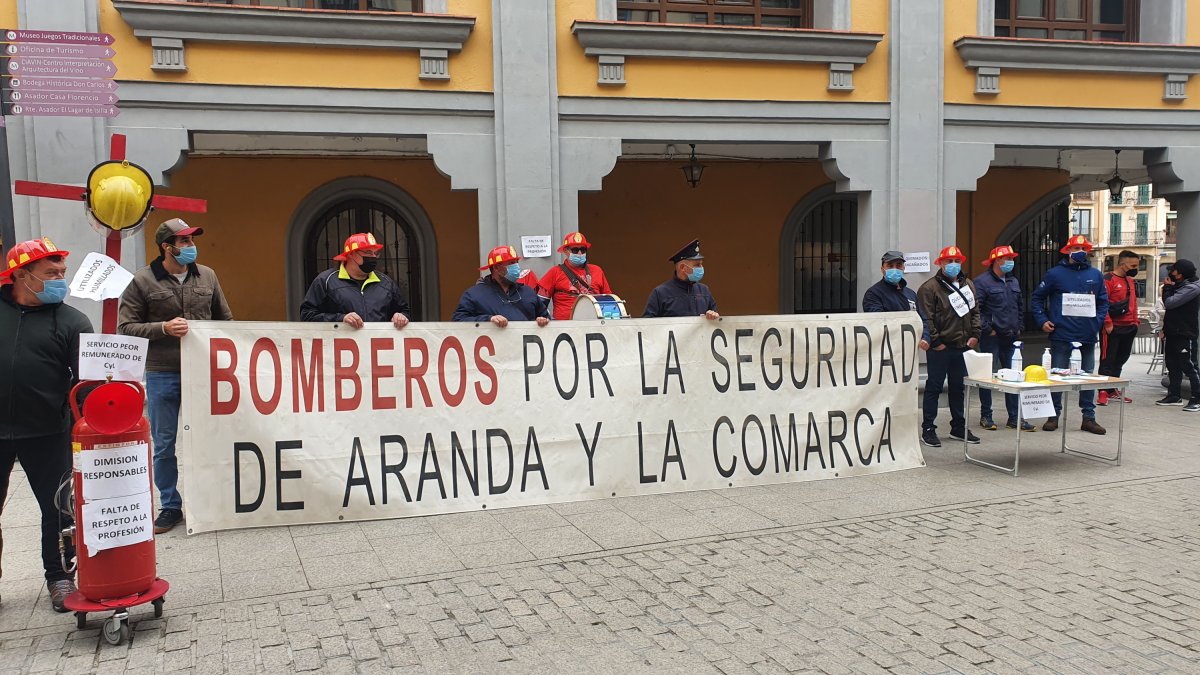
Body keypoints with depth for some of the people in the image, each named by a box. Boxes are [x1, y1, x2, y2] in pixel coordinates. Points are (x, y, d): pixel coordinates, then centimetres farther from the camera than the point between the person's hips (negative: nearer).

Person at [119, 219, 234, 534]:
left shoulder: (207, 276, 6)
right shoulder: (142, 282, -4)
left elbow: (225, 319, 15)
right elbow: (125, 327, -5)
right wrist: (163, 328, -18)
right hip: (162, 375, -2)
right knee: (163, 444, 7)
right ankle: (170, 506, 20)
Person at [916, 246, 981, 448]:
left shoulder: (968, 285, 14)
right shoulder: (929, 287, -9)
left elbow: (975, 311, 18)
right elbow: (926, 318, -13)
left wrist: (974, 334, 6)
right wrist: (935, 341, -15)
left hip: (962, 346, 7)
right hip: (939, 348, -6)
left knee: (959, 387, 14)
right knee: (934, 387, 0)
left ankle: (959, 427, 25)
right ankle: (928, 429, 6)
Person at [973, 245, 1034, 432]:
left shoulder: (1013, 282, 16)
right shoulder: (982, 282, -9)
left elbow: (1020, 306, 27)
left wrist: (1018, 327, 17)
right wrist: (987, 329, -16)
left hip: (1011, 338, 7)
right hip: (991, 338, -7)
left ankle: (1014, 418, 12)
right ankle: (986, 416, 9)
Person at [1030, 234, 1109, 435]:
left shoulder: (1095, 275, 10)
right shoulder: (1055, 274, 0)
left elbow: (1103, 302, 16)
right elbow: (1037, 298, 4)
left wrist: (1098, 321, 1)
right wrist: (1042, 320, -6)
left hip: (1088, 336, 3)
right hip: (1062, 335, -3)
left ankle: (1089, 418, 16)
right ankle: (1054, 416, 11)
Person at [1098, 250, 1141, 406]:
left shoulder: (1130, 281, 16)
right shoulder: (1108, 279, -10)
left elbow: (1133, 302, 24)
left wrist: (1135, 320, 15)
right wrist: (1108, 323, -18)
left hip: (1128, 328, 8)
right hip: (1113, 328, -8)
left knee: (1120, 360, 12)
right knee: (1108, 360, -6)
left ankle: (1112, 390, 21)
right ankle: (1103, 393, -5)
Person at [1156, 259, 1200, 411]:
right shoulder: (1180, 286, 16)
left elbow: (1170, 303, -22)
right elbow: (1169, 306, 19)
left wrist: (1167, 287, -4)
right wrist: (1166, 328, 8)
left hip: (1185, 335, -10)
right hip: (1173, 333, 10)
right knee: (1172, 365, 13)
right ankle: (1174, 396, 21)